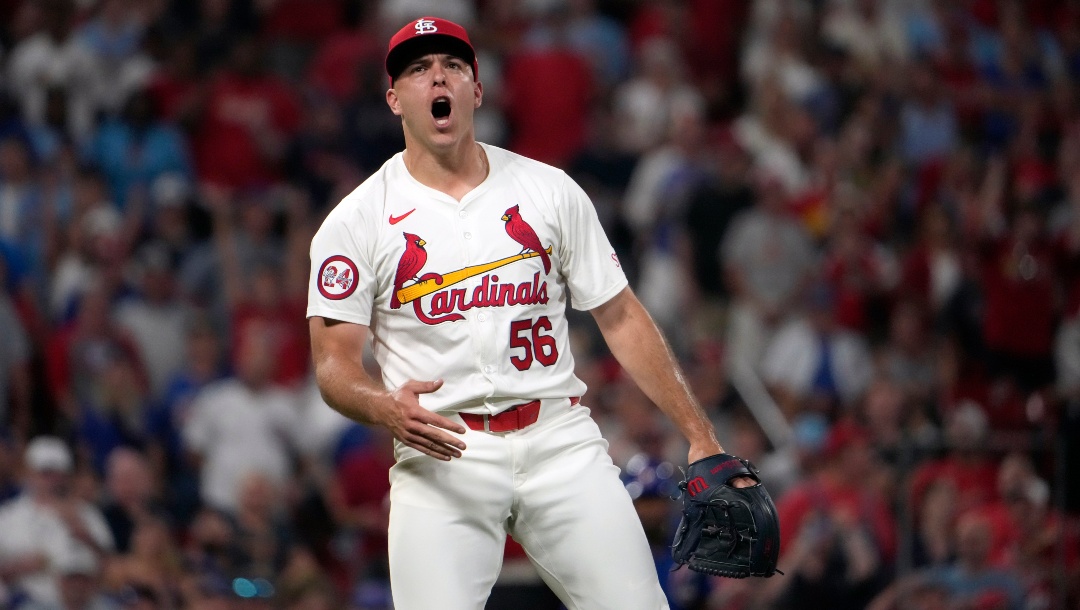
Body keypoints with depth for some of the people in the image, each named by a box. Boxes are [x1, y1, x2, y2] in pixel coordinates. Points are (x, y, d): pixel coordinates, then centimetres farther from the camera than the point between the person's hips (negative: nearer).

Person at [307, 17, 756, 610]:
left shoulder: (550, 190, 10)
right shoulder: (356, 220, 4)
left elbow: (620, 317, 13)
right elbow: (334, 362, 1)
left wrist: (701, 437, 7)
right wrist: (386, 409, -22)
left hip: (559, 442, 2)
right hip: (440, 455, -2)